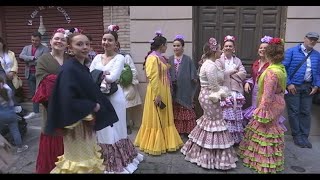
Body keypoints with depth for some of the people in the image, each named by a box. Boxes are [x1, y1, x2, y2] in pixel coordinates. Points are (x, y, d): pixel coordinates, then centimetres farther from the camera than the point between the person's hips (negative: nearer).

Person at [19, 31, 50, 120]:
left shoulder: (45, 49, -4)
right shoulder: (26, 48, 13)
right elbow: (21, 56, -4)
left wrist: (28, 61, -11)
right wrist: (32, 58, -17)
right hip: (30, 74, 5)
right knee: (34, 94, 11)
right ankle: (35, 112, 19)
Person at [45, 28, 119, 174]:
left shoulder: (83, 67, 6)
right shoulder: (68, 69, -21)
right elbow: (69, 101, -28)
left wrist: (94, 107, -2)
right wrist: (93, 107, -17)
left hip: (87, 120, 8)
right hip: (76, 122, -8)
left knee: (87, 155, 22)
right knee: (79, 158, 9)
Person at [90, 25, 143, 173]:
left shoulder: (119, 58, -6)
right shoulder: (97, 57, 11)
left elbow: (112, 78, -19)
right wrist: (103, 75, -13)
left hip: (114, 97, -5)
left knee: (113, 130, 5)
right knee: (100, 130, 11)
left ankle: (116, 164, 22)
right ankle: (103, 161, 29)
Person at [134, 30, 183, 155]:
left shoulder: (159, 57, 12)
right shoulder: (153, 58, -17)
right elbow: (153, 78, -22)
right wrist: (157, 95, -23)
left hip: (164, 91, 9)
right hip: (157, 92, -9)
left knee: (163, 118, 17)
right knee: (156, 119, 2)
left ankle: (163, 142, 31)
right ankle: (155, 145, 16)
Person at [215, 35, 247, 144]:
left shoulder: (237, 60, 15)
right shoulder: (219, 60, 3)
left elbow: (243, 74, 2)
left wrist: (228, 74, -8)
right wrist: (233, 71, -6)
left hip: (236, 92, 4)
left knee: (237, 116, 6)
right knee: (226, 116, -5)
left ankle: (236, 138, 18)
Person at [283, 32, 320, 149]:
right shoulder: (292, 51, -2)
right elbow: (283, 68, -8)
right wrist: (288, 84, -13)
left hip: (308, 87, 4)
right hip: (293, 86, -4)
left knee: (306, 112, 8)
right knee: (294, 112, 2)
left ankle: (304, 136, 19)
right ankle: (297, 136, 14)